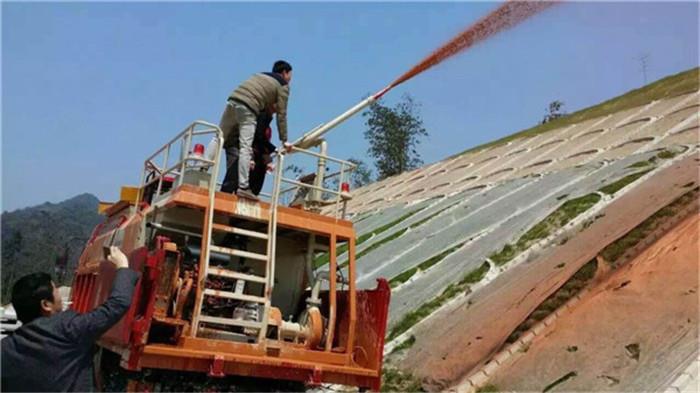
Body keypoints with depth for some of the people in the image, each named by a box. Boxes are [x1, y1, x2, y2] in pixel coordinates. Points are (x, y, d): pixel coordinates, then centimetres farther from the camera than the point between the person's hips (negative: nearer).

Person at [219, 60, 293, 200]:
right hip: (248, 109, -6)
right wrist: (284, 140, 9)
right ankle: (243, 187, -18)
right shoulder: (283, 86, 14)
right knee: (245, 148, -12)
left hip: (233, 101, 6)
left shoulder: (260, 75, 32)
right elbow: (281, 114, 7)